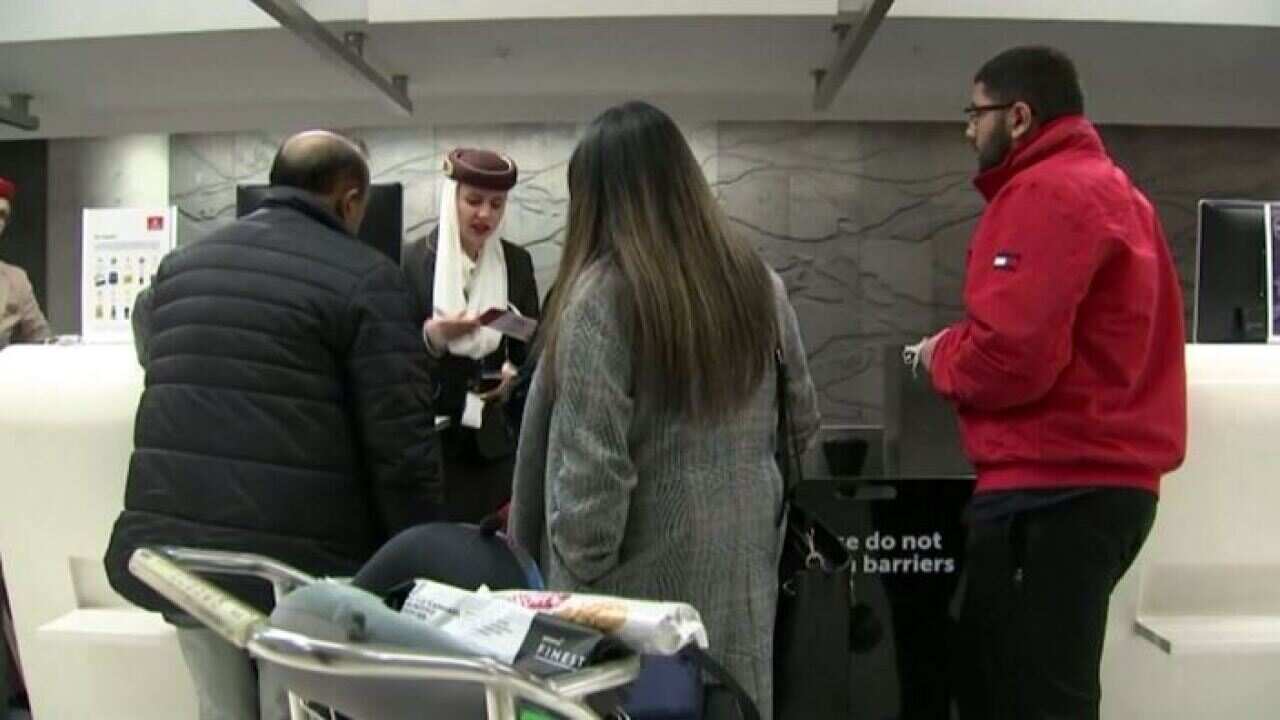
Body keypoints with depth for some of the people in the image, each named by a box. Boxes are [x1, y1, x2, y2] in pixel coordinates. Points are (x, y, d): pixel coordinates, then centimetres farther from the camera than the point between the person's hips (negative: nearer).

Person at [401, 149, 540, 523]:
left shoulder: (517, 262, 6)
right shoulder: (412, 259, -4)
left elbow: (533, 341, 12)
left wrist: (517, 373, -9)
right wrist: (432, 334, -23)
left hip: (495, 435, 3)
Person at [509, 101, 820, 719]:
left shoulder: (599, 296, -16)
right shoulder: (758, 283, 2)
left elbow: (591, 466, -18)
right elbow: (802, 422, 11)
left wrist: (580, 571, -7)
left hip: (644, 576, -5)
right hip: (743, 571, 5)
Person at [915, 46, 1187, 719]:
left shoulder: (1046, 193, -12)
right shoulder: (1111, 189, 21)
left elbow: (1011, 355, -23)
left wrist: (941, 355, -3)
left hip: (1050, 491, -11)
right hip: (1106, 479, 11)